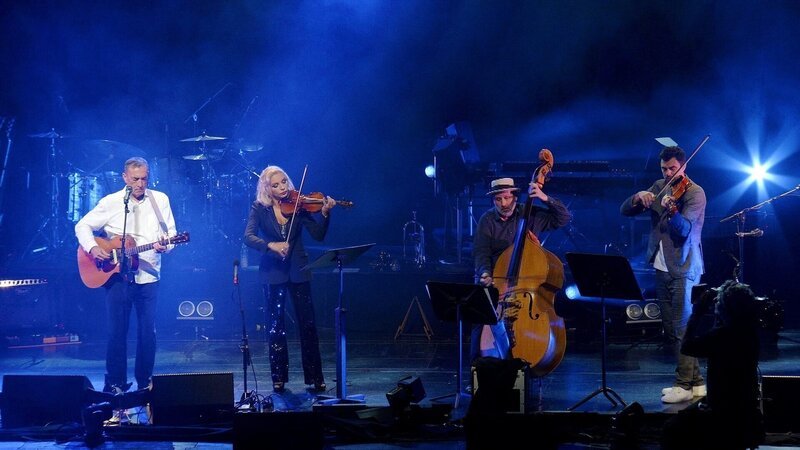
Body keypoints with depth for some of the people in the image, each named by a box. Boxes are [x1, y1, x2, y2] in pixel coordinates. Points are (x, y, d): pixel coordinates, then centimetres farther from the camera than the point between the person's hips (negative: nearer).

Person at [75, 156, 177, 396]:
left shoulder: (160, 200, 4)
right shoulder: (110, 202, 0)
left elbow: (170, 232, 4)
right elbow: (82, 226, 5)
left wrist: (164, 245, -18)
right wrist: (92, 248, -12)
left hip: (148, 275, 1)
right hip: (116, 275, -1)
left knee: (148, 332, 3)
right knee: (117, 331, 1)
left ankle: (144, 382, 15)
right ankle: (115, 383, 9)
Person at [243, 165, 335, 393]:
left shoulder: (298, 205, 1)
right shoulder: (259, 208, -1)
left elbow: (318, 235, -4)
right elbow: (248, 237, -14)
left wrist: (324, 213, -20)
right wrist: (271, 245, -30)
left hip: (298, 271, 1)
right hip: (273, 272, -1)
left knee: (308, 324, 0)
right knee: (275, 326, 3)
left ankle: (315, 377, 6)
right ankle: (279, 378, 12)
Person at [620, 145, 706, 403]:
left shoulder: (694, 193, -8)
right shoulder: (659, 187, 11)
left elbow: (684, 229, -22)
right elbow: (625, 211, 8)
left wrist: (672, 210, -41)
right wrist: (639, 197, -12)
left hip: (684, 270, -7)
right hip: (662, 268, 7)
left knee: (682, 328, -7)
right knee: (670, 330, 10)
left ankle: (685, 386, -3)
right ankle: (696, 381, 18)